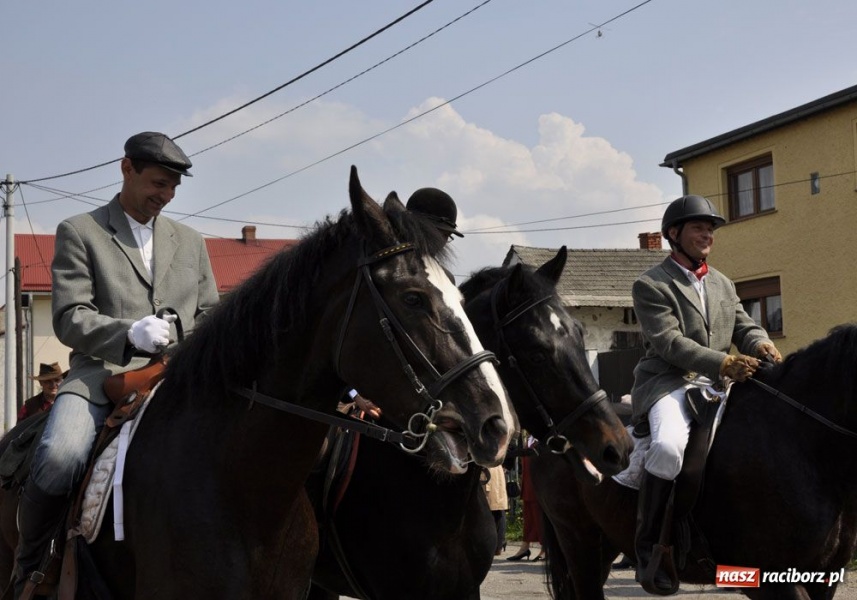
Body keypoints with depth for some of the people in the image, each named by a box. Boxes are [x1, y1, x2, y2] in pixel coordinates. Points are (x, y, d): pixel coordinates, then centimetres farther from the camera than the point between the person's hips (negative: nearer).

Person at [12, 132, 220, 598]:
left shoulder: (190, 242, 23)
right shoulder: (79, 232, 9)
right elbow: (69, 318, -2)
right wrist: (130, 332, -21)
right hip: (102, 373, -4)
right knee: (59, 457, -32)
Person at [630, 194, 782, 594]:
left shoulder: (723, 285, 21)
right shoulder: (650, 285, -3)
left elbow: (745, 327, 16)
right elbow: (669, 342, -14)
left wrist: (761, 344, -11)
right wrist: (724, 363, -26)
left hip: (716, 388, 7)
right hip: (668, 383, -7)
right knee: (670, 446, -35)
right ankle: (647, 545, -22)